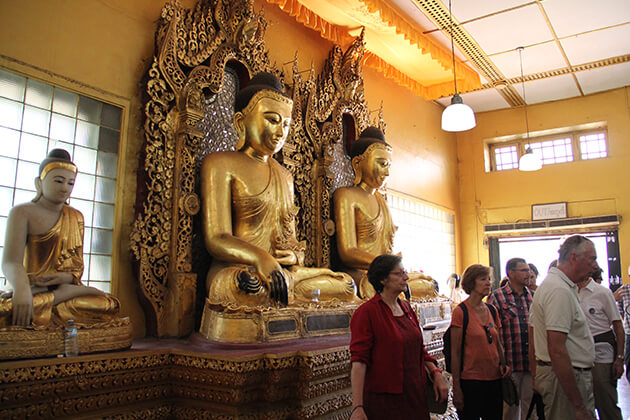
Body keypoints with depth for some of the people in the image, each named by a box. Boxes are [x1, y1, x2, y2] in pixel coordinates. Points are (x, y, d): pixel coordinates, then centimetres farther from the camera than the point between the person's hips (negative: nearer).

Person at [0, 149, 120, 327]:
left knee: (110, 305, -30)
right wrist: (21, 289, -36)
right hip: (32, 288, -4)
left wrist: (67, 277, -13)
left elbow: (78, 264, 13)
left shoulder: (76, 217, 16)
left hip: (66, 284, 4)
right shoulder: (22, 212, 3)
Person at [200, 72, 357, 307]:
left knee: (347, 285, -13)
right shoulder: (220, 164, 1)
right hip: (233, 272, -7)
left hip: (282, 271, 7)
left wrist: (296, 256, -5)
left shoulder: (285, 176, 23)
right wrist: (259, 257, -29)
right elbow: (216, 240, -9)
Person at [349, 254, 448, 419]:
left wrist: (436, 373, 4)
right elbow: (358, 361, -19)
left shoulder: (406, 308, 8)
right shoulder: (367, 312, -15)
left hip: (415, 394, 7)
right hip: (383, 399, -7)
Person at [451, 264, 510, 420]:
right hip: (471, 380, -6)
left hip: (495, 378, 6)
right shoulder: (461, 312, -11)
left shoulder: (492, 310, 8)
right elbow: (455, 353, -11)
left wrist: (503, 364, 1)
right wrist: (456, 389, -11)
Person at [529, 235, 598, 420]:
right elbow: (557, 351, -25)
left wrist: (536, 379, 22)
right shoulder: (560, 290, -19)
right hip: (566, 377, -10)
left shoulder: (548, 285, 13)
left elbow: (533, 339, 18)